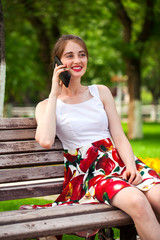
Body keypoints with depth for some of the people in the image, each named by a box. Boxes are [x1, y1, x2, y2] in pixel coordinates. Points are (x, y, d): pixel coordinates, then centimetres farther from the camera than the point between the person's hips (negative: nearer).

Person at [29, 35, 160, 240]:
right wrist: (54, 94, -5)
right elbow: (45, 141, -15)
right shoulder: (47, 106, 8)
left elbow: (119, 137, 10)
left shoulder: (101, 92, 17)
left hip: (117, 160, 4)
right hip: (86, 172, -3)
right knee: (136, 201, -33)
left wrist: (131, 166, -11)